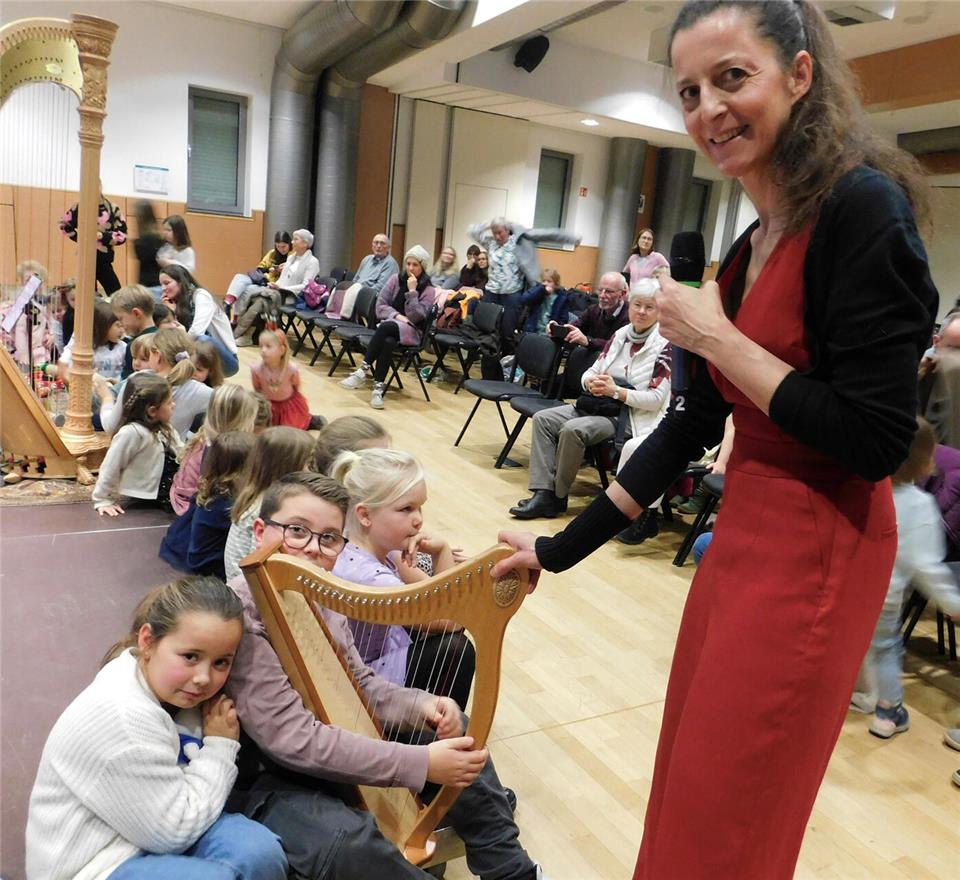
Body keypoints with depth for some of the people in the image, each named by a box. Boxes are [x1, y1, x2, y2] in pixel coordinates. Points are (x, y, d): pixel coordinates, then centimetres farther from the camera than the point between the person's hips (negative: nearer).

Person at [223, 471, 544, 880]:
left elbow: (360, 685, 8)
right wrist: (421, 764, -31)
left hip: (335, 747, 8)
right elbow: (294, 739, -31)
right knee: (348, 839, -34)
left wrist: (421, 705, -14)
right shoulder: (239, 612, -27)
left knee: (455, 733, 5)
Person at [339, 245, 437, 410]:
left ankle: (364, 370, -36)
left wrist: (412, 291, -17)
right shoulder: (396, 279, 6)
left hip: (412, 331, -2)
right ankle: (379, 387, -41)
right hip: (390, 325, 3)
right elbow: (380, 305, 3)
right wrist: (397, 315, -14)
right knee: (388, 342, -36)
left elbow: (415, 316, -13)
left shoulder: (428, 290, -3)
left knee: (385, 327, -36)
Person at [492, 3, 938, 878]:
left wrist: (717, 340, -16)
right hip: (742, 541, 8)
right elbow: (694, 422, 10)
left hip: (813, 559, -8)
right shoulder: (748, 248, 8)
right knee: (693, 790, 22)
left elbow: (877, 441, -21)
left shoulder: (862, 208, -16)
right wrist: (562, 545, 12)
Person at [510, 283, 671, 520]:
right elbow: (590, 372, 12)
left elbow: (656, 399, -14)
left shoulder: (663, 345, -9)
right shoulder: (620, 335, 10)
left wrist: (616, 391, -21)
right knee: (543, 418, -9)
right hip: (596, 405, 7)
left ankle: (557, 496, -10)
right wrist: (591, 383, -12)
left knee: (572, 429, -29)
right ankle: (543, 493, -15)